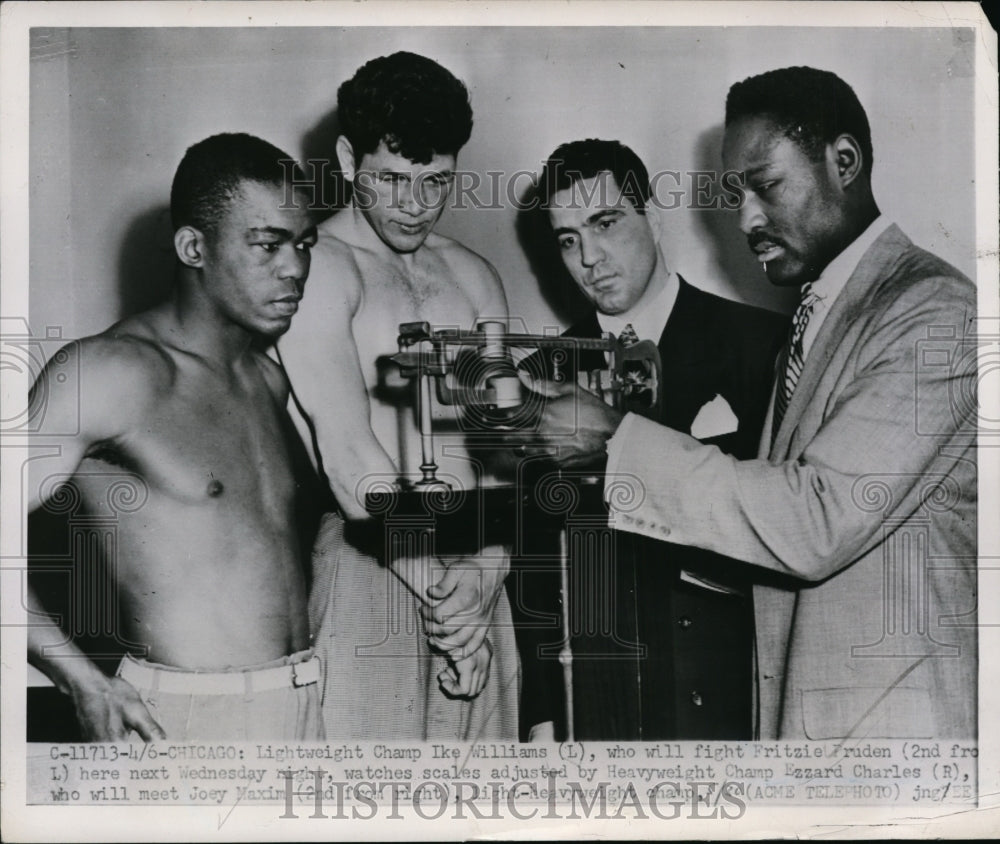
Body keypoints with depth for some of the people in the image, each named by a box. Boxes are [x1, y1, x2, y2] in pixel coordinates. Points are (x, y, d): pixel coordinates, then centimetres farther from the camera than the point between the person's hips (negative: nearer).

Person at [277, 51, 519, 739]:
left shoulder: (473, 277, 14)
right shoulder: (319, 268, -7)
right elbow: (349, 454, -14)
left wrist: (481, 580, -7)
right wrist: (444, 587, -14)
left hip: (474, 582, 6)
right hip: (366, 570, -5)